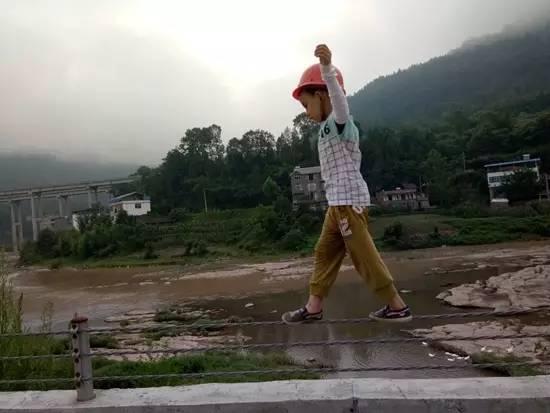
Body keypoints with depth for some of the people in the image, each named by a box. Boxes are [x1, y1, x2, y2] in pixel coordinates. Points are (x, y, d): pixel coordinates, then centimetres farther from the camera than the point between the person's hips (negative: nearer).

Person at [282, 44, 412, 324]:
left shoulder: (338, 120, -10)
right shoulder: (330, 126, 18)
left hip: (348, 199, -10)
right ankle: (314, 306, 19)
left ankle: (397, 306, 7)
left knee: (364, 254, -4)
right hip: (339, 201, 10)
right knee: (325, 252, 12)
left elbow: (338, 96, -32)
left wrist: (326, 66, -45)